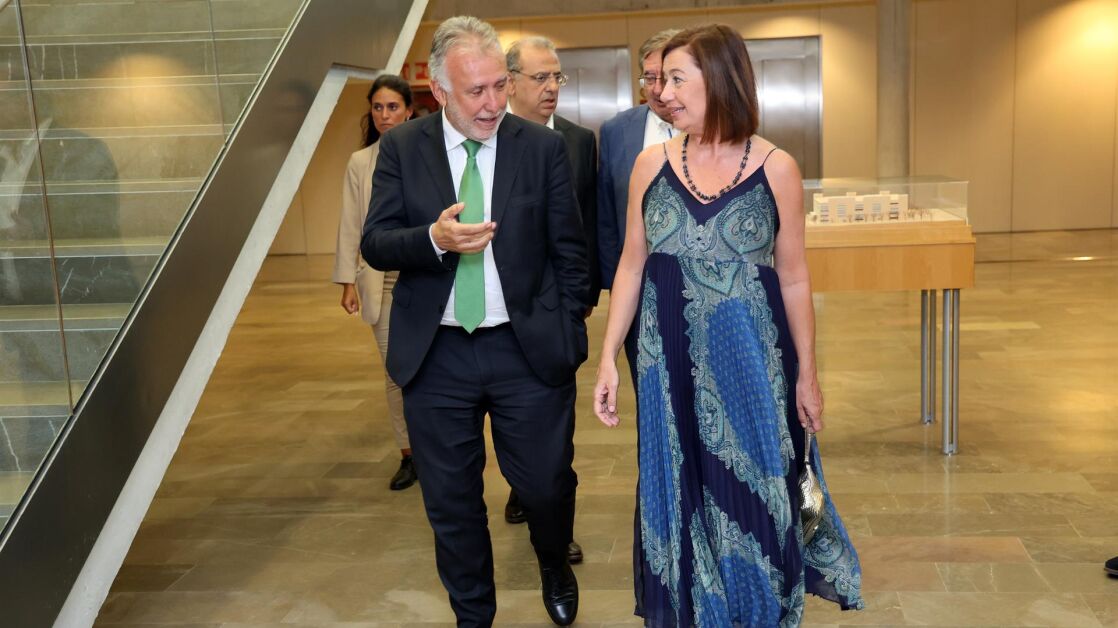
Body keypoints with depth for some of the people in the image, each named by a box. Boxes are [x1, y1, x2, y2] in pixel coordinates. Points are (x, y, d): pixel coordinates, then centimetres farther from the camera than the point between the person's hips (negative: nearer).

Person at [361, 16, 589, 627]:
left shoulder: (543, 147, -1)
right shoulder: (401, 148, 1)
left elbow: (569, 252, 2)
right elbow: (374, 245, -2)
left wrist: (570, 336, 0)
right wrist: (434, 239, -22)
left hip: (529, 351, -1)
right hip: (435, 355, 1)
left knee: (547, 484, 8)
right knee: (451, 503, 13)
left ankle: (555, 567, 43)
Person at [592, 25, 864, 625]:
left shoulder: (775, 168, -5)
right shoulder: (651, 163, 0)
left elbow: (793, 278, 0)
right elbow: (630, 267, 4)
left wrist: (807, 374, 4)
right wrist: (608, 359, 1)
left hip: (750, 364, -2)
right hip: (670, 364, 2)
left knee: (753, 499, 9)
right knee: (678, 501, 13)